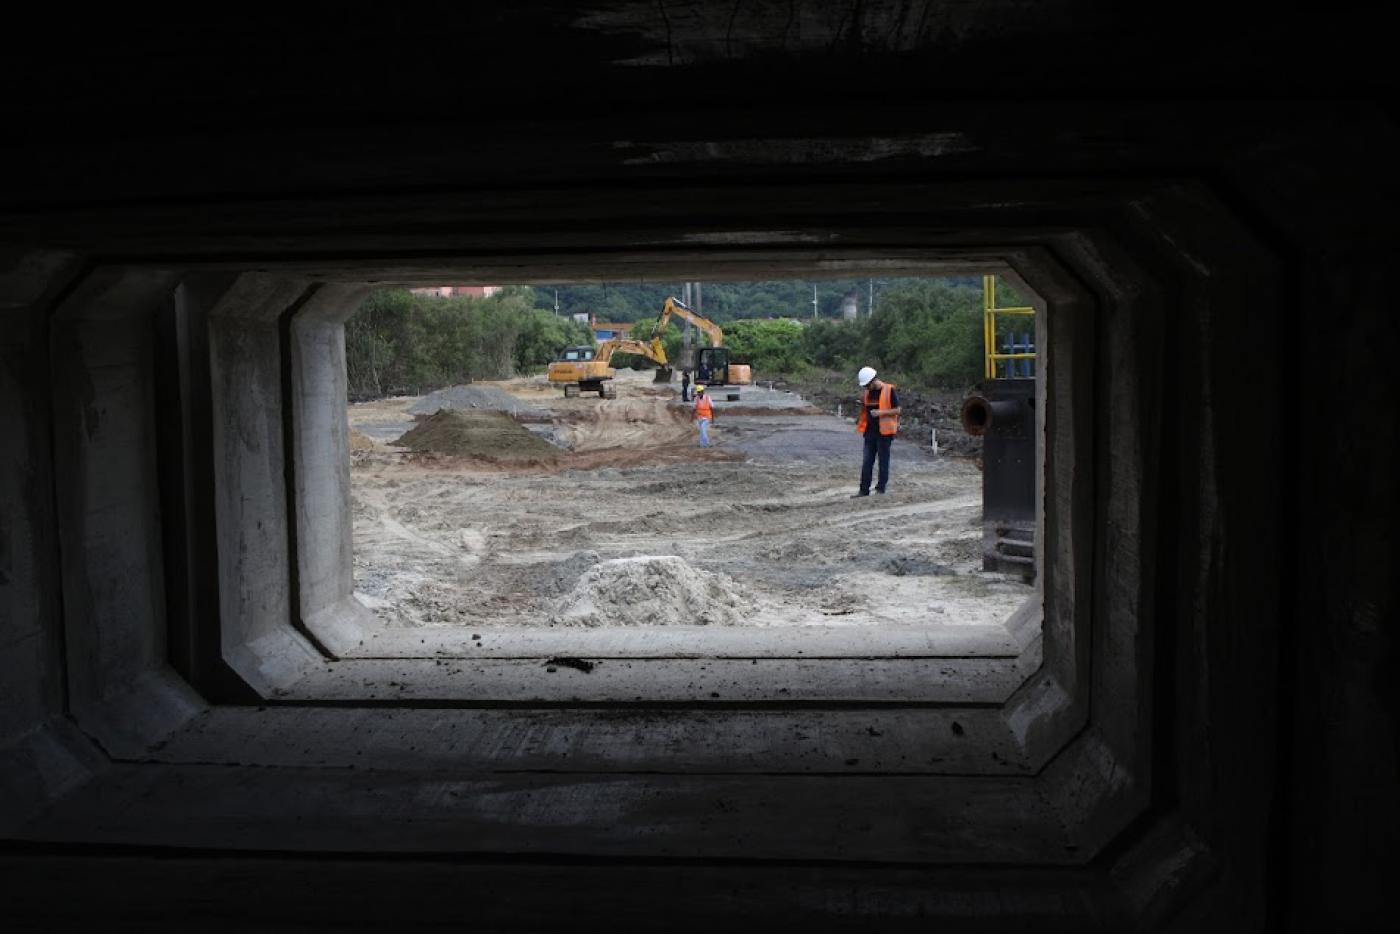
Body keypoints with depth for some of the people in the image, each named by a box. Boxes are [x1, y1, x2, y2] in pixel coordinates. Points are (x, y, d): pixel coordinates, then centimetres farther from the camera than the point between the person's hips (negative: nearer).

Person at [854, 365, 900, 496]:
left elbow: (897, 410, -9)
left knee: (883, 461, 3)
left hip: (884, 431, -6)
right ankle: (864, 490, 11)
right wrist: (859, 421, 3)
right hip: (870, 430, 6)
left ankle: (881, 489, 11)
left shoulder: (889, 390, -10)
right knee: (867, 462, 6)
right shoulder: (866, 391, 8)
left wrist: (881, 412, -21)